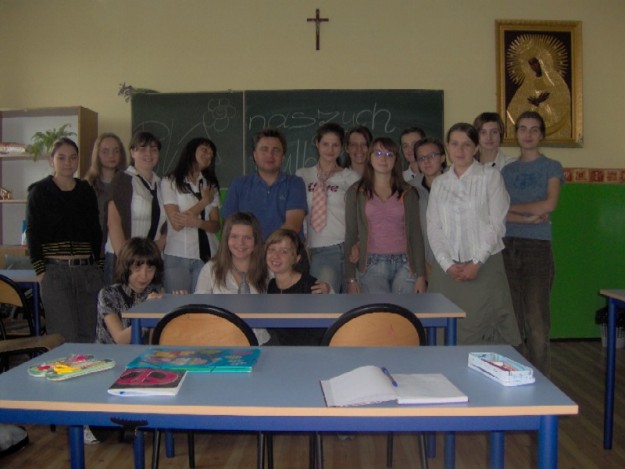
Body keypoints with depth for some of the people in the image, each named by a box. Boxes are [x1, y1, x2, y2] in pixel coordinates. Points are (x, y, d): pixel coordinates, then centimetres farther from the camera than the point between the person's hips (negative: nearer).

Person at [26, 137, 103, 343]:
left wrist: (99, 266, 7)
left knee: (89, 335, 4)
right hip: (55, 271, -3)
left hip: (88, 270, 4)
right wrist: (40, 271, -7)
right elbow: (32, 234, 1)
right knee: (65, 338, -5)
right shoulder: (39, 191, 4)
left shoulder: (87, 191, 14)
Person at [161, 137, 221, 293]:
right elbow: (176, 223, -8)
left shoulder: (211, 185, 14)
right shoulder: (170, 182, 2)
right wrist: (204, 201, -2)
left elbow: (216, 226, 6)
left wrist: (198, 222, -14)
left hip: (207, 255, 3)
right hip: (178, 256, -3)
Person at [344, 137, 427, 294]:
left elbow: (416, 234, 8)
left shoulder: (408, 193, 10)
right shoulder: (356, 192, 7)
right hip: (372, 265, -1)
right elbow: (351, 235, 4)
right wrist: (351, 278, -2)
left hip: (404, 265, 2)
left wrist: (421, 275, 1)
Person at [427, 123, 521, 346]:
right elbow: (433, 227, 6)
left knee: (481, 327, -5)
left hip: (484, 266, -3)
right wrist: (447, 264, -7)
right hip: (447, 267, 3)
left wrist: (476, 263, -11)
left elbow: (496, 223, -3)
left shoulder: (490, 176, 3)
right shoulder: (439, 183, 13)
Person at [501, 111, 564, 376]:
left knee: (536, 319, -8)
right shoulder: (507, 170, 15)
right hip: (508, 247, 3)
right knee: (514, 317, 5)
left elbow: (549, 204, -9)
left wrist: (511, 207, -1)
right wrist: (527, 217, -11)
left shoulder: (552, 168, 7)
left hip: (538, 247, -3)